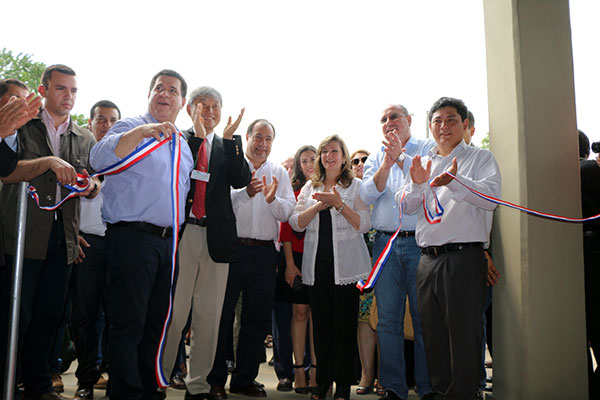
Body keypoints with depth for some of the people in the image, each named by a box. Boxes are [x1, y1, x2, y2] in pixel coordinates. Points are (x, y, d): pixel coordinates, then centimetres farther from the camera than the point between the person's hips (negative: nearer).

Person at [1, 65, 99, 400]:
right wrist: (48, 162, -20)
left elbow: (96, 183, 17)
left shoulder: (86, 138, 16)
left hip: (64, 238, 4)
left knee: (50, 316, 10)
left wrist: (90, 186, -6)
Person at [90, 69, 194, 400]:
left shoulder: (183, 145, 20)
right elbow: (100, 159, -19)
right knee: (129, 323, -5)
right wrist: (142, 131, -28)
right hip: (132, 236, -6)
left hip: (169, 242, 7)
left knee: (156, 323, 12)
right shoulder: (130, 128, 1)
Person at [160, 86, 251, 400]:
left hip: (216, 237, 3)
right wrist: (197, 135, -13)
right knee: (173, 311, 0)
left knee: (209, 315, 7)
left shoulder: (228, 146, 15)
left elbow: (241, 180, -2)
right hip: (181, 233, -3)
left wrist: (229, 138, -7)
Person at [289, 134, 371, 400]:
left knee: (345, 325, 0)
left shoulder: (355, 186, 6)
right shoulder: (310, 187, 15)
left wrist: (339, 204, -16)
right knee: (321, 325, 7)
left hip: (346, 264, -3)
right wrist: (318, 205, -9)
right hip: (317, 264, 3)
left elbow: (364, 225, -4)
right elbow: (296, 223, 6)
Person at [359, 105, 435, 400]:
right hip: (386, 243, 4)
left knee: (424, 317, -1)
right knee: (388, 318, 5)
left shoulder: (429, 149, 7)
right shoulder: (376, 158, 17)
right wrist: (386, 165, -11)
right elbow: (366, 196, 2)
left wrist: (401, 158, -14)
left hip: (421, 242, -3)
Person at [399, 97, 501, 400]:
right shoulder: (423, 164, 19)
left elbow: (491, 197, -12)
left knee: (464, 335, -3)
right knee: (433, 335, 12)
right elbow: (405, 207, 11)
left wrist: (455, 181, -27)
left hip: (463, 258, -5)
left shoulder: (480, 158, 5)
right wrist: (417, 185, -9)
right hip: (428, 259, 5)